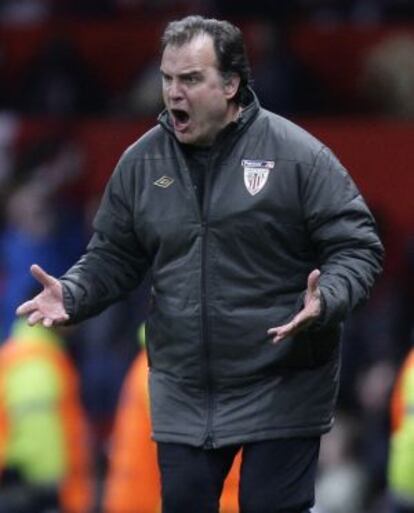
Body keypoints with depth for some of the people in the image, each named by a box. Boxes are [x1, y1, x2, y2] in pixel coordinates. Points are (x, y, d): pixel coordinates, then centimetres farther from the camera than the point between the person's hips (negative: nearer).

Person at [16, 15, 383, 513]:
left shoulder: (297, 155, -10)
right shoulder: (141, 162, 3)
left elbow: (356, 247, -8)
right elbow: (113, 257, 11)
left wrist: (325, 302, -27)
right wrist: (71, 294, -8)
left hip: (280, 392, -4)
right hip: (182, 393, 4)